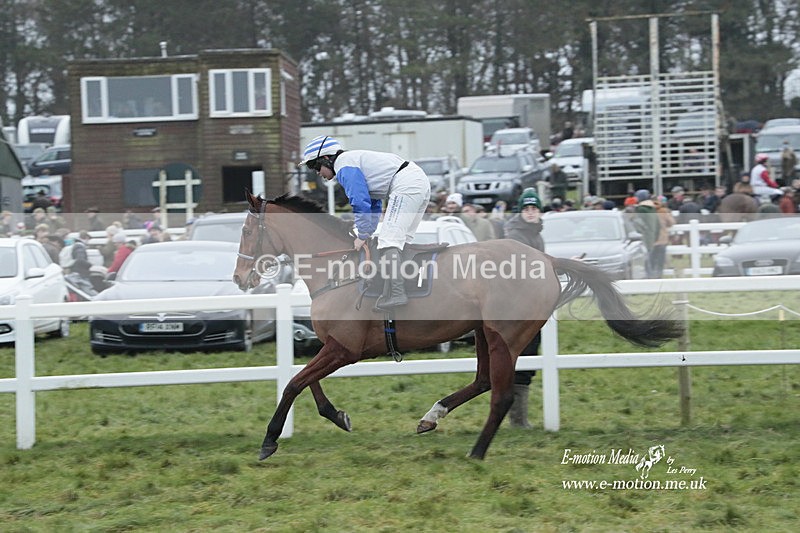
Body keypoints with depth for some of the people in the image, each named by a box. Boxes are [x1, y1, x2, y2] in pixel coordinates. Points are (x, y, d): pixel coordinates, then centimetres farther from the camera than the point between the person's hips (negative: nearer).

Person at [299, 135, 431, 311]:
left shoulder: (344, 166, -4)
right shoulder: (356, 159, 26)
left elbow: (360, 202, -9)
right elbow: (374, 202, 28)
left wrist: (362, 236, 0)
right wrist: (368, 233, 22)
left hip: (405, 185, -10)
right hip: (421, 180, 10)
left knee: (389, 240, -15)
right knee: (400, 241, 16)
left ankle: (395, 293, -26)